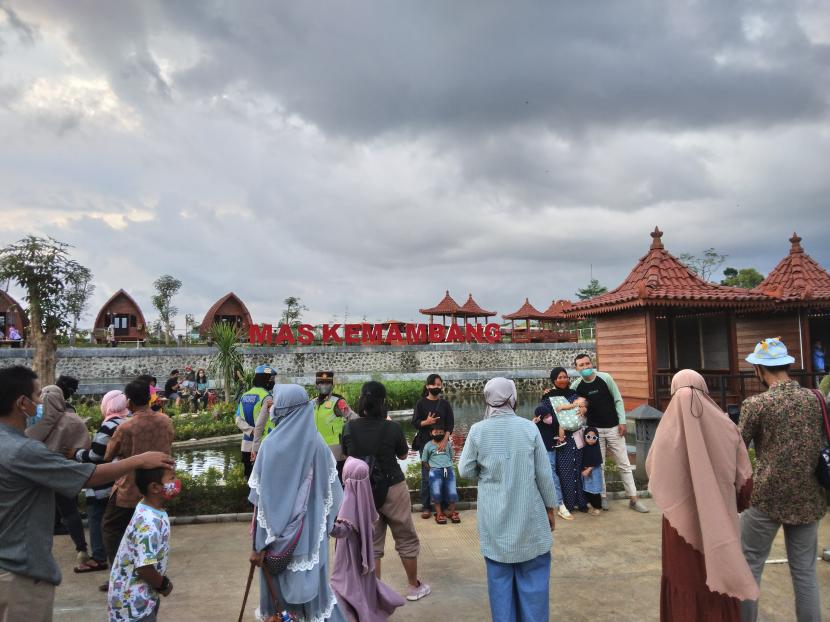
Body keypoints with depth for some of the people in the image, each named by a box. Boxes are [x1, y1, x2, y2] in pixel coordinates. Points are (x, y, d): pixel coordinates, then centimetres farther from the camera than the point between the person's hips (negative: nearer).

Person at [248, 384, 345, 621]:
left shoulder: (270, 444, -16)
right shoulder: (318, 443, -6)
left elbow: (260, 500, -14)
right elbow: (333, 493, 0)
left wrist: (258, 545, -7)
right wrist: (326, 523, 15)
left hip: (277, 534, -3)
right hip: (311, 531, 3)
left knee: (279, 586, 14)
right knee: (311, 581, 20)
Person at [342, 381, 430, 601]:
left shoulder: (349, 428, -8)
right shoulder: (392, 428, -16)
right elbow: (403, 455, 2)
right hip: (393, 489, -2)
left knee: (371, 544, 13)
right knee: (406, 539, 16)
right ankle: (414, 587, 30)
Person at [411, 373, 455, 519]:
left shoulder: (445, 404, 4)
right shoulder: (421, 403, -1)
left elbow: (450, 423, 1)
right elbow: (414, 423, -2)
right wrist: (426, 422, -21)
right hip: (425, 443, -1)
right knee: (426, 475, 0)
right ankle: (426, 506, 7)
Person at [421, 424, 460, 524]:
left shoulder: (448, 443, 16)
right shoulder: (428, 445, 10)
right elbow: (424, 461, 12)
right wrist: (432, 469, 2)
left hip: (449, 469, 2)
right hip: (435, 470, -2)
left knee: (452, 493, -13)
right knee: (436, 492, -20)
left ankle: (452, 512, 8)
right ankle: (439, 513, -4)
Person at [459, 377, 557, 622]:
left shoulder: (477, 430, -9)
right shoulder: (529, 428, -9)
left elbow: (465, 470, -1)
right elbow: (544, 473, -3)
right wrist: (550, 508, 9)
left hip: (494, 518, 1)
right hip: (528, 515, 0)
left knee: (499, 575, 13)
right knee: (533, 574, 12)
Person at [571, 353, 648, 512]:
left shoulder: (605, 378, -7)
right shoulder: (576, 386, -5)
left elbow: (618, 400, -2)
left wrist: (622, 421, -6)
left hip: (614, 428, 0)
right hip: (595, 430, 1)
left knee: (624, 464, 4)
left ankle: (633, 499, 11)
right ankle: (603, 497, 18)